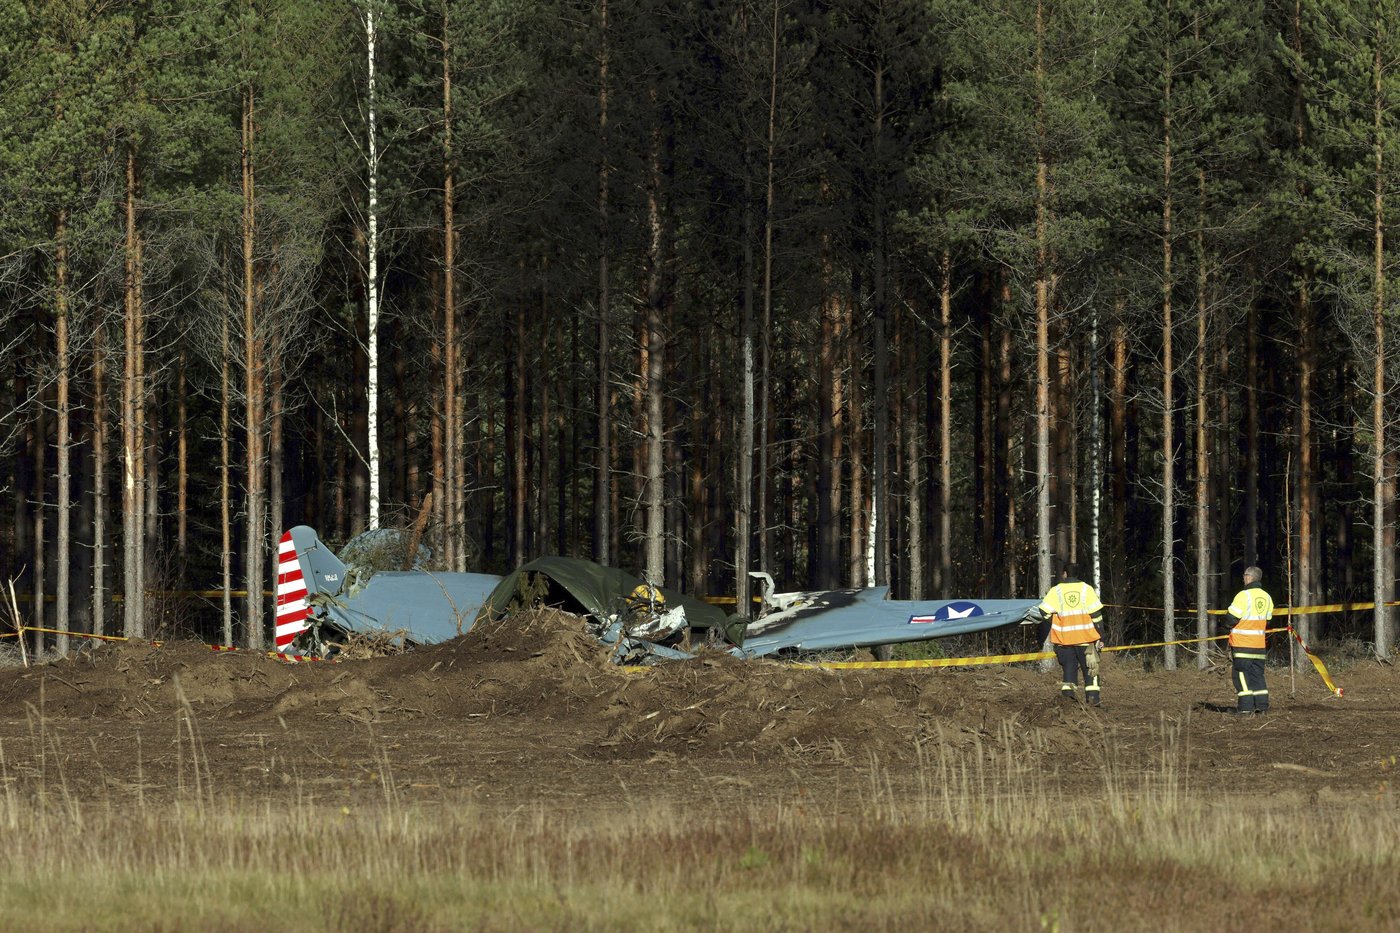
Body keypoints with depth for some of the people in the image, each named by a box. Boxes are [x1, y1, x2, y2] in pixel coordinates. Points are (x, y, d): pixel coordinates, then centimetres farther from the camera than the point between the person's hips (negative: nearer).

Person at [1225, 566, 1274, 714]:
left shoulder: (1243, 595, -14)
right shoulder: (1267, 597, 8)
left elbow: (1232, 618, -13)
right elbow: (1268, 621, 14)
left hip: (1242, 642, -6)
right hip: (1259, 643, 6)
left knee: (1242, 673, -1)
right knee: (1257, 673, 12)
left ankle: (1246, 705, -5)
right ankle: (1261, 704, 8)